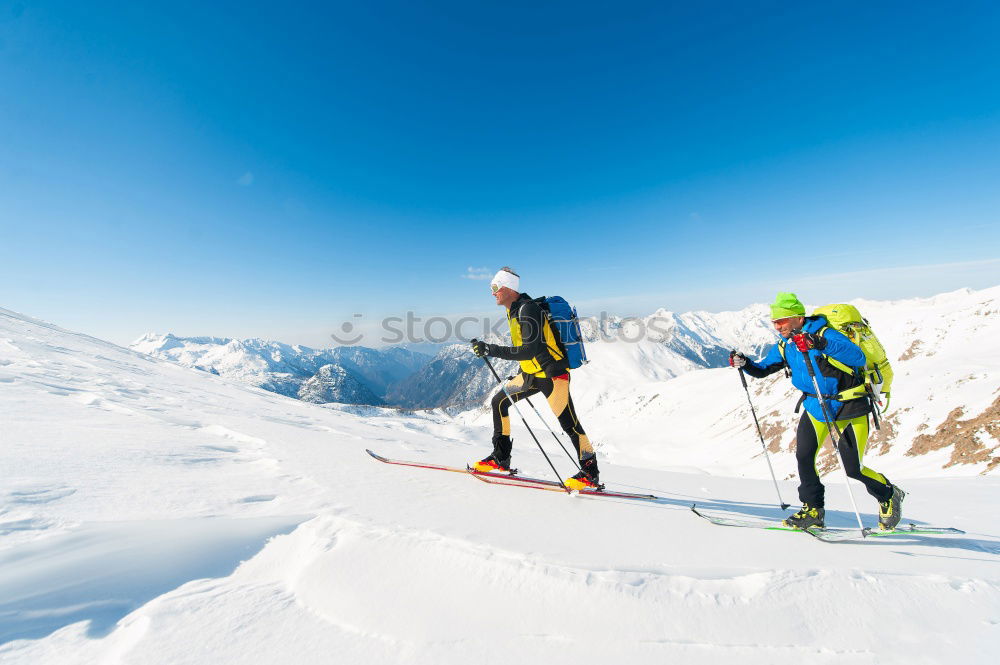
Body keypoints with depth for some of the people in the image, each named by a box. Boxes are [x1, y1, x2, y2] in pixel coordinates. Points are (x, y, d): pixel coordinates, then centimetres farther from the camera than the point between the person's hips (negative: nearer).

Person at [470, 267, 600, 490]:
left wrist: (490, 349, -30)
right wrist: (519, 375, 23)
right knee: (499, 402, 9)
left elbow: (530, 350, -30)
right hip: (532, 373, 10)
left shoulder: (527, 310, -21)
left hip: (552, 374, -10)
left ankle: (590, 473, 13)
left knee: (568, 423, -6)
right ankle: (501, 458, 18)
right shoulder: (513, 311, 9)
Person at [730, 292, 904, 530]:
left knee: (854, 470, 1)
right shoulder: (785, 347, 0)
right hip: (816, 406, 5)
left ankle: (889, 496, 33)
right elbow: (763, 370, 8)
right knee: (804, 456, -9)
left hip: (850, 407, -5)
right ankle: (813, 511, 8)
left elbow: (859, 358, -33)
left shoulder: (825, 334, -20)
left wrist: (821, 344, -46)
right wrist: (745, 363, -12)